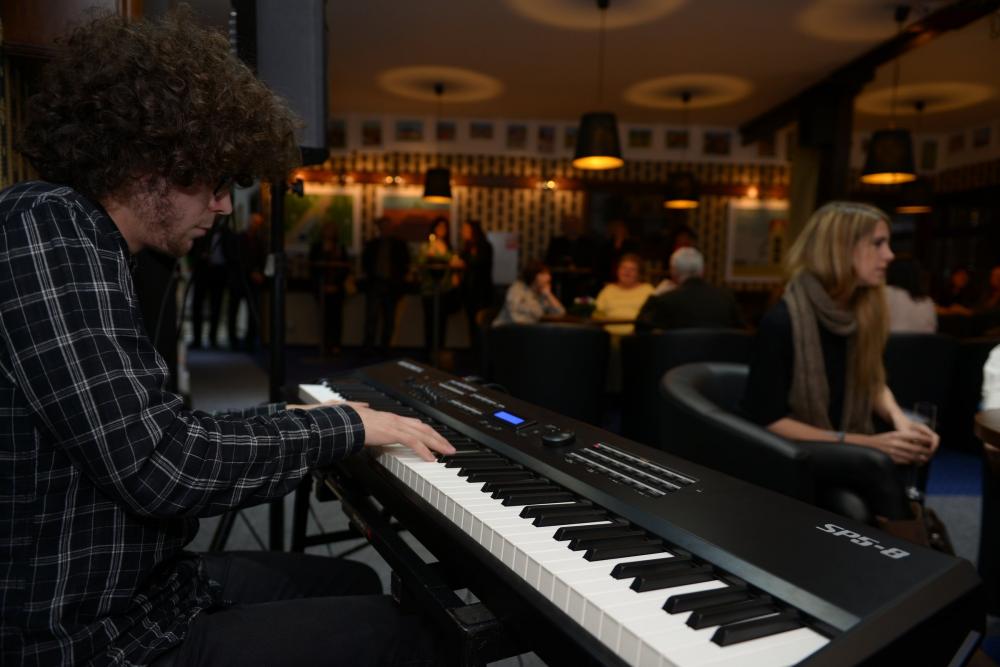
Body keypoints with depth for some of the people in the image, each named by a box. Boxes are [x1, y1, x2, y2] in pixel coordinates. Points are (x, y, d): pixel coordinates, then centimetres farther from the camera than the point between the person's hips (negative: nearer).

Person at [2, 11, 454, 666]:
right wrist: (343, 427, -16)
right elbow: (158, 466, -28)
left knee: (358, 587, 20)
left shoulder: (80, 239, 12)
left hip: (138, 585, 10)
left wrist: (289, 419, 8)